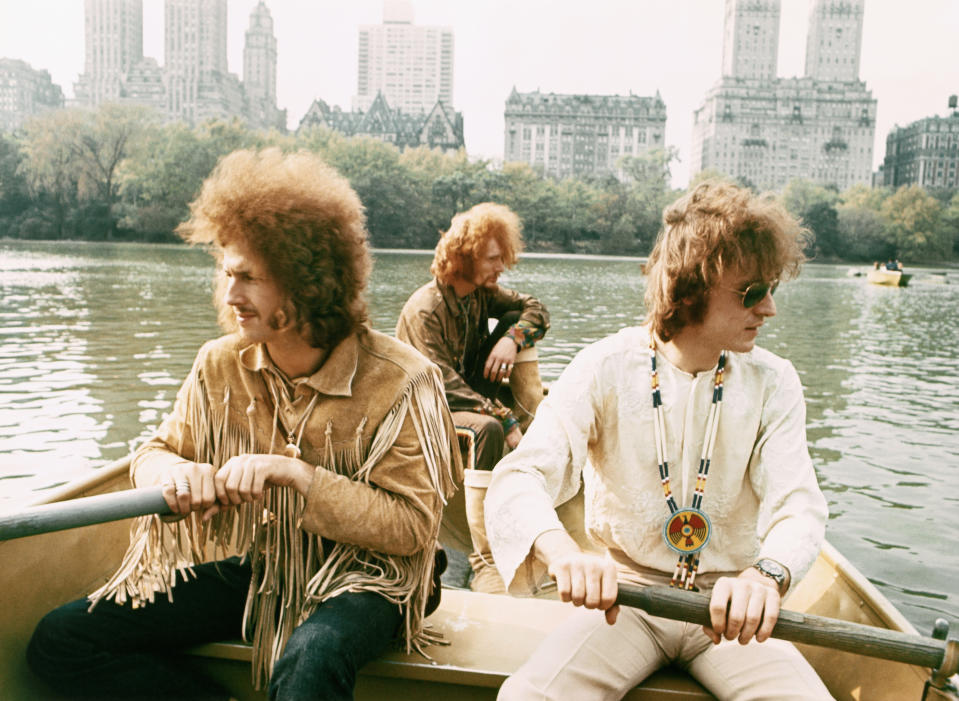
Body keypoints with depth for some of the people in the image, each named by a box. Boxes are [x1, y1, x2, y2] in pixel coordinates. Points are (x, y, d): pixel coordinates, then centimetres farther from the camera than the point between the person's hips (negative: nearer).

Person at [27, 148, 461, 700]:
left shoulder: (400, 380, -18)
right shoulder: (220, 366, -3)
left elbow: (412, 526, -19)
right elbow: (155, 452, 9)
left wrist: (294, 473, -29)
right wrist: (174, 471, -17)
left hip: (360, 579, -5)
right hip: (256, 572, 6)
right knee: (60, 641, -5)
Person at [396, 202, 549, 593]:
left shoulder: (482, 293, 1)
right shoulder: (425, 309, -22)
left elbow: (536, 310, 4)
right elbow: (445, 387, -28)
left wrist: (512, 338, -19)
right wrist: (506, 421, -33)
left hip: (470, 398, 7)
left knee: (515, 321, -4)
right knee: (487, 429, -40)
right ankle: (485, 561, -38)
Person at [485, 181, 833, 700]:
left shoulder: (772, 384, -4)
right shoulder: (606, 368, -12)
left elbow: (797, 505, -13)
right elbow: (519, 480, -21)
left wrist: (767, 574, -37)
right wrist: (564, 553, -43)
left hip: (730, 606, 2)